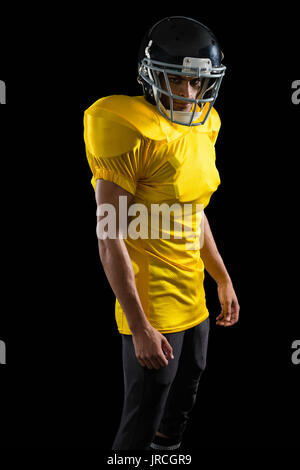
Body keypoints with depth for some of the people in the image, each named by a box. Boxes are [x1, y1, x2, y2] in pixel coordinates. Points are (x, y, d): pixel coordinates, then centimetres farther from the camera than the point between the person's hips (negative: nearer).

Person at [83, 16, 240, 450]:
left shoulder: (200, 128, 6)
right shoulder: (132, 133, -19)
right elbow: (110, 238, -21)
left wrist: (224, 281, 19)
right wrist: (139, 327, -21)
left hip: (193, 301, 8)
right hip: (153, 309, -8)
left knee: (180, 410, 23)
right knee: (141, 427, 6)